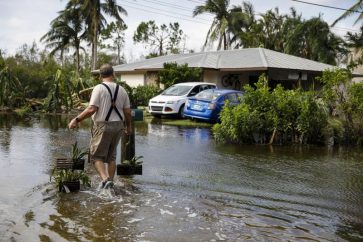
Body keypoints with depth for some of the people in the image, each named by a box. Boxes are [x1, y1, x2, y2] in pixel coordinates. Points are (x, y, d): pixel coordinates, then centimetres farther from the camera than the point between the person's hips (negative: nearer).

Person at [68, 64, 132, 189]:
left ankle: (105, 179, -13)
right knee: (111, 156, 17)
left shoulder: (99, 88, -10)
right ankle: (110, 182, 19)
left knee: (97, 156, 5)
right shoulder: (121, 90, 5)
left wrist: (77, 119, -10)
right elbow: (127, 112, 4)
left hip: (102, 126, -5)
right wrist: (128, 126, 20)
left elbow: (91, 109, -19)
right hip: (118, 126, 5)